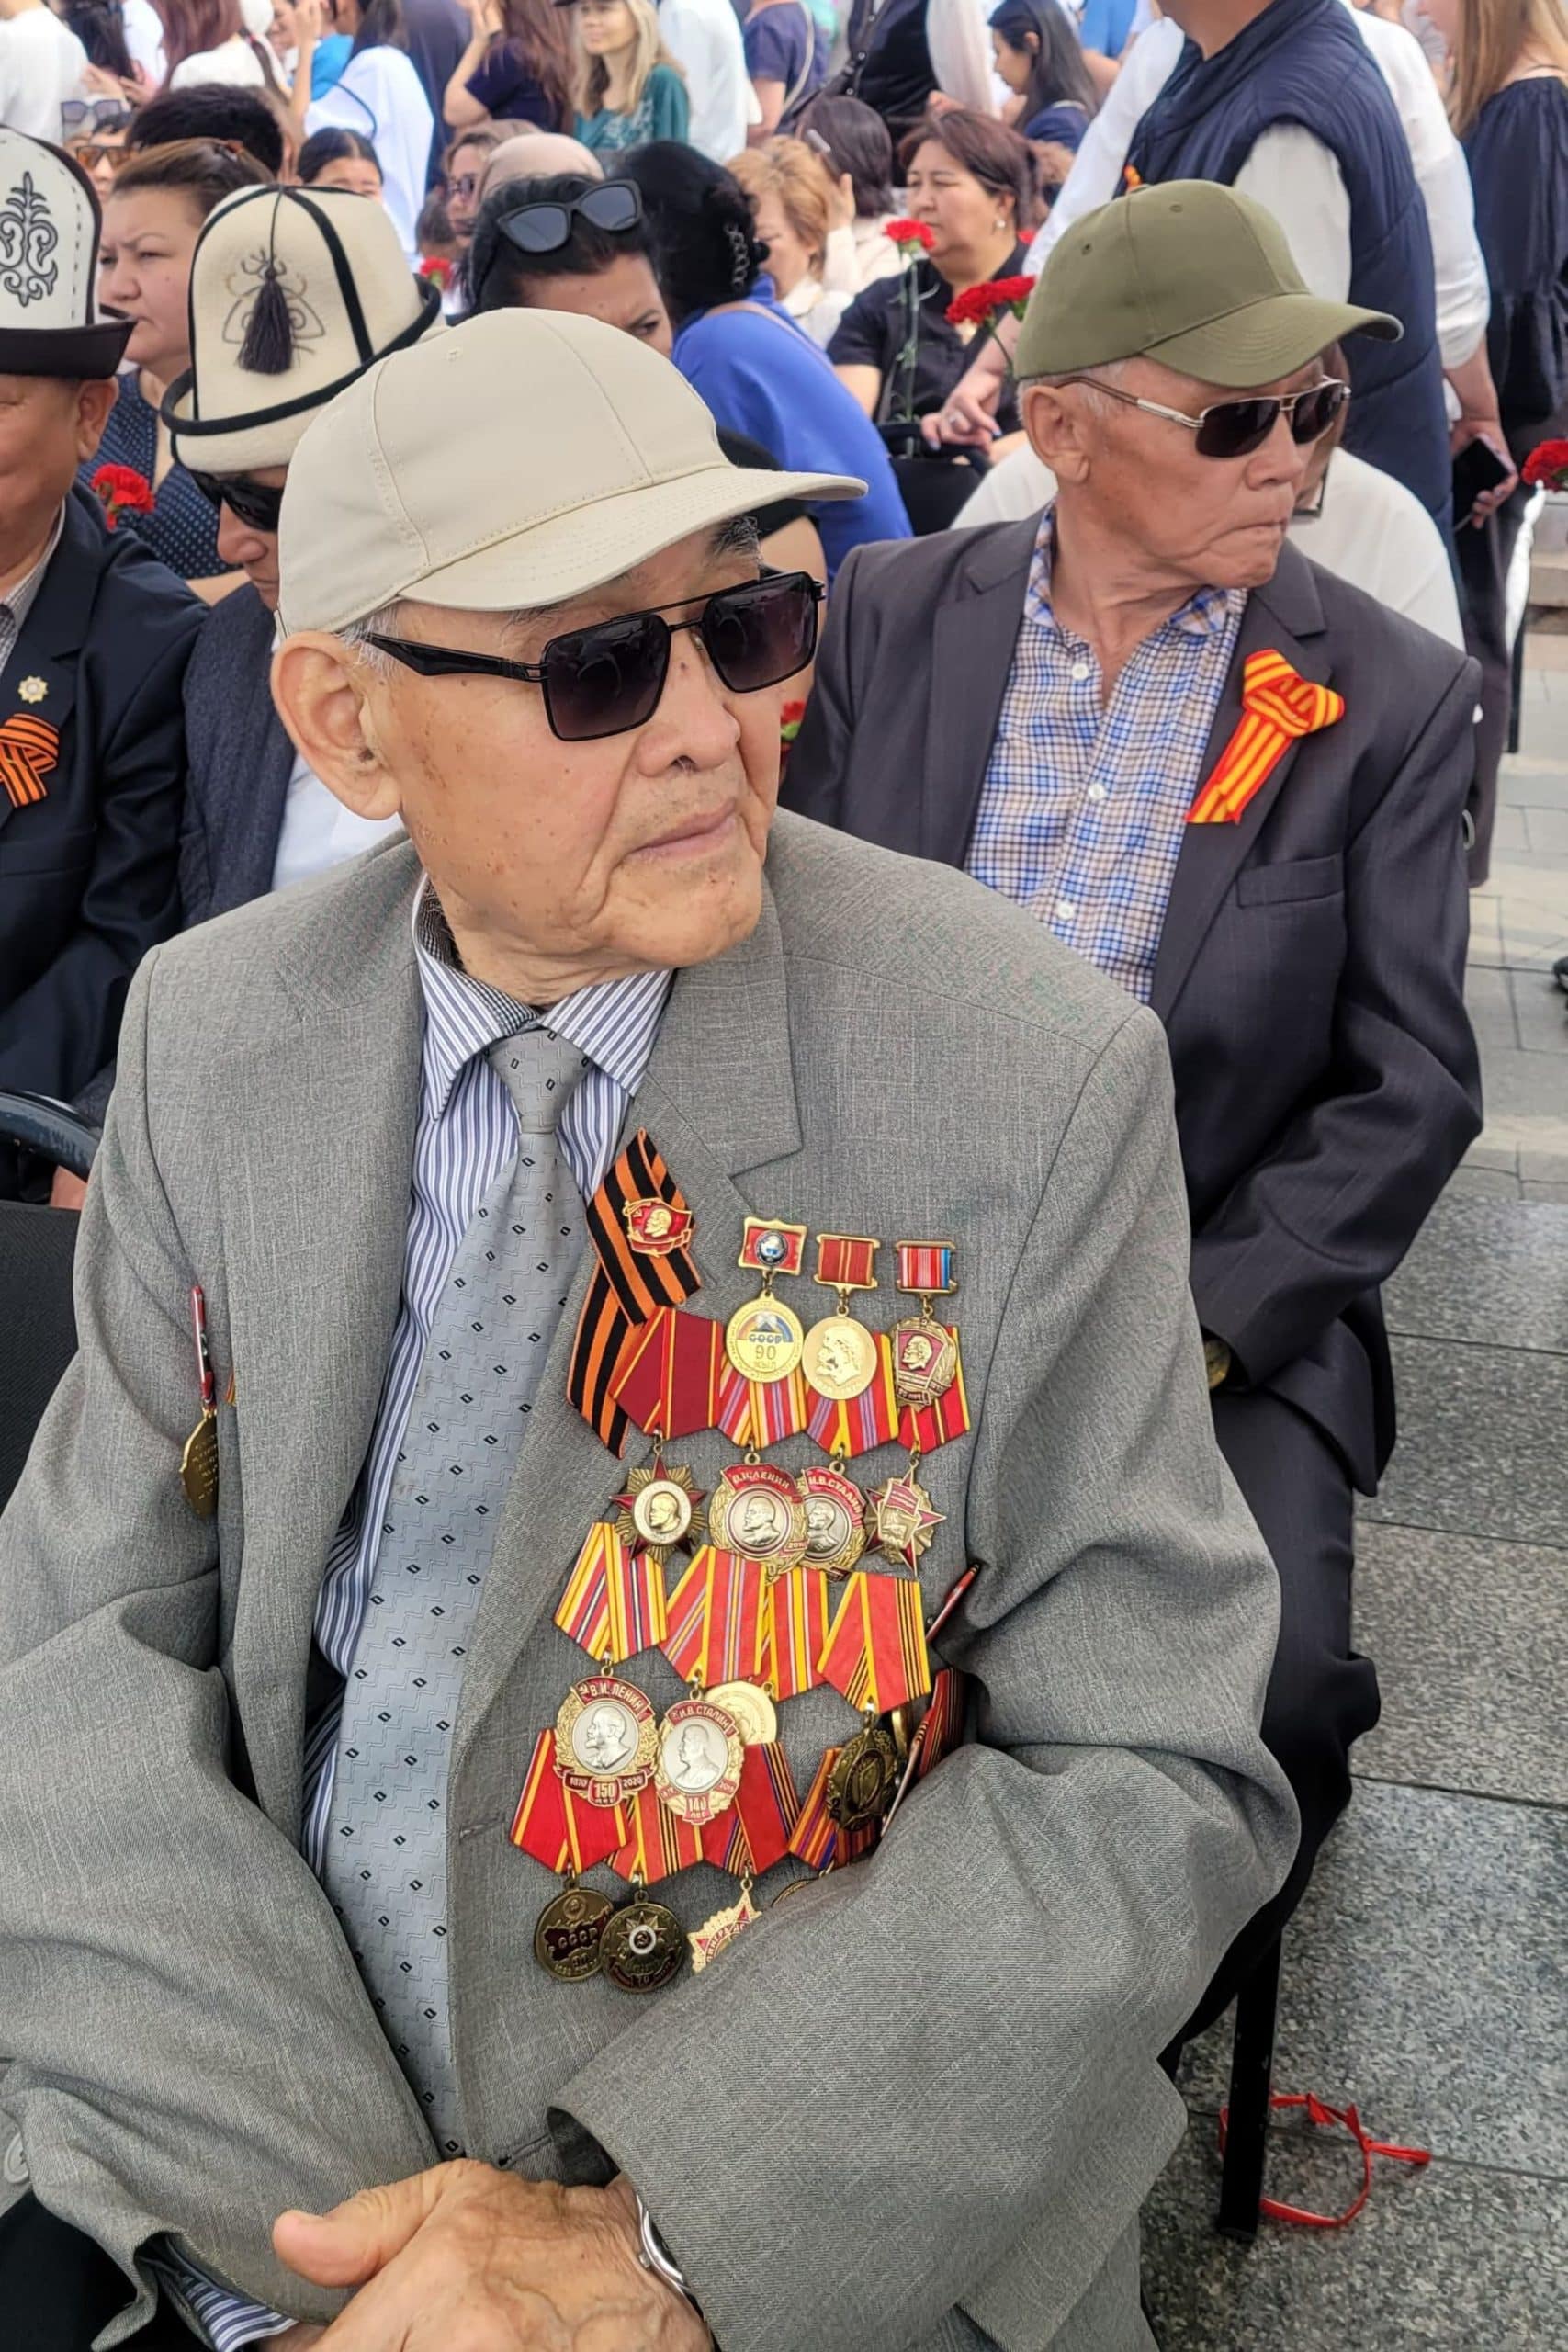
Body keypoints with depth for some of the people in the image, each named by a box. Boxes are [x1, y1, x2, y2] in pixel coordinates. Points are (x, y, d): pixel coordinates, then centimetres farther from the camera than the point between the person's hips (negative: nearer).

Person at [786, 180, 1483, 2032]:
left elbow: (1407, 1088, -3)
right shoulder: (895, 617, 5)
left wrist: (1194, 1323, -15)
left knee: (1266, 1688, -25)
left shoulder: (1388, 699, -1)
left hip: (1218, 1303, -1)